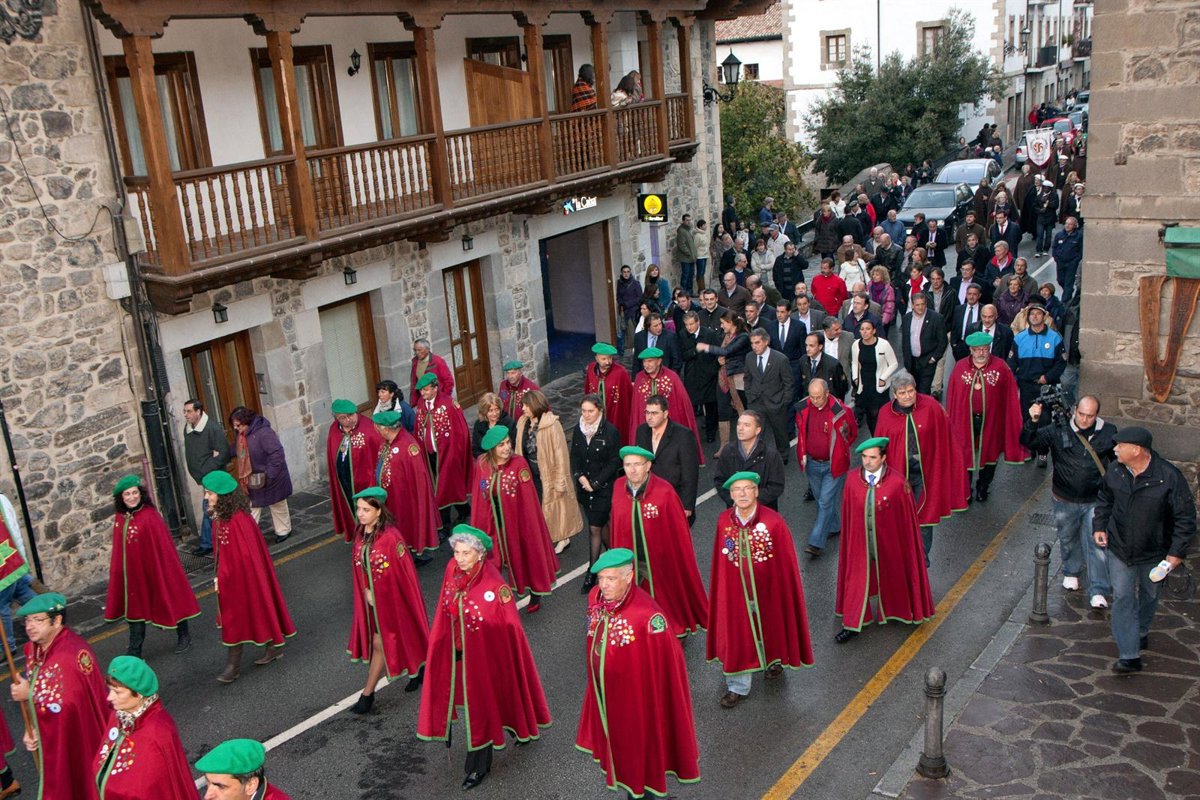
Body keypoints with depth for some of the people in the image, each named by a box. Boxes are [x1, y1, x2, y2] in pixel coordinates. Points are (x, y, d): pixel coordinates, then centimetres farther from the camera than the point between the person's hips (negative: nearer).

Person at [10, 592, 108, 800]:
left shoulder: (70, 655, -28)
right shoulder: (35, 648, 1)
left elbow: (70, 706, -29)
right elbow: (35, 691, 8)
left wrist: (30, 694, -19)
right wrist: (32, 729, -4)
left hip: (76, 742, -8)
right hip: (52, 740, 9)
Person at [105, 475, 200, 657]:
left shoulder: (150, 516, -20)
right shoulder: (119, 518, -1)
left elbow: (162, 546, -17)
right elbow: (119, 549, 10)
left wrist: (163, 572, -14)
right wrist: (118, 571, 13)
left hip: (152, 568, -5)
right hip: (132, 572, 5)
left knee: (167, 599, 11)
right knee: (134, 605, 12)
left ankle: (183, 636, 32)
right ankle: (134, 651, 23)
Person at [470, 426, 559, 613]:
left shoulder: (519, 464, -17)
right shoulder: (481, 464, -7)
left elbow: (528, 499, -13)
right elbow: (478, 497, 1)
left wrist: (529, 524, -11)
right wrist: (478, 526, 4)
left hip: (517, 521, -2)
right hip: (493, 525, 2)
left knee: (526, 555, 15)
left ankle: (535, 596, 35)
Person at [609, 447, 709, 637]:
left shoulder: (664, 491, -20)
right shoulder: (618, 487, -7)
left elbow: (679, 531, -13)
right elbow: (616, 527, 2)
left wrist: (678, 560, -8)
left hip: (661, 561, -3)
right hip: (630, 562, 3)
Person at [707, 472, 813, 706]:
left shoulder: (773, 521, -20)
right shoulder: (723, 521, -11)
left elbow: (786, 562, -12)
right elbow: (720, 562, -2)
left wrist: (786, 592, -8)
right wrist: (721, 590, 2)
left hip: (768, 588, -2)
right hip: (735, 591, 2)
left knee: (769, 628, 22)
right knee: (736, 636, 10)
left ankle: (774, 661, 52)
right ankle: (737, 686, 26)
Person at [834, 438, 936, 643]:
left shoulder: (897, 482, -19)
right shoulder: (853, 480, -11)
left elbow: (907, 516, -10)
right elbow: (847, 515, -2)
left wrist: (906, 545, -6)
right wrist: (850, 539, 2)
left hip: (889, 541, -1)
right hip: (861, 542, 2)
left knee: (890, 577, 20)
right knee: (858, 579, 10)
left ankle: (896, 611, 47)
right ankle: (852, 624, 22)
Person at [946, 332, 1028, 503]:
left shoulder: (1001, 367, -9)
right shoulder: (960, 367, -5)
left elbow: (1010, 397, -8)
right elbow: (951, 397, -3)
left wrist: (1012, 421, -10)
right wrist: (950, 421, -4)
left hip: (991, 420, 0)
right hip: (965, 420, 0)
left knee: (989, 454, 17)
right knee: (965, 456, 10)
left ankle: (983, 487, 39)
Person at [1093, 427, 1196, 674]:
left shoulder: (1169, 477, -24)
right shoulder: (1116, 471, -10)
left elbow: (1186, 518, -16)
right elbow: (1104, 499, 11)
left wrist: (1177, 552, -16)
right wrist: (1099, 526, 2)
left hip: (1154, 553, -2)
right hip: (1119, 549, 2)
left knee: (1149, 596, 21)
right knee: (1122, 598, -3)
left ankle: (1141, 632, 49)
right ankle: (1129, 655, -1)